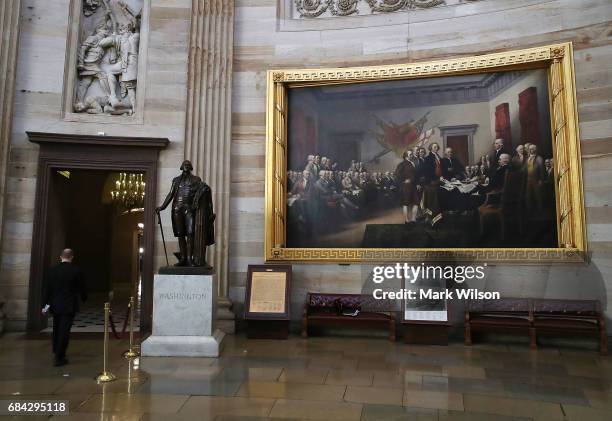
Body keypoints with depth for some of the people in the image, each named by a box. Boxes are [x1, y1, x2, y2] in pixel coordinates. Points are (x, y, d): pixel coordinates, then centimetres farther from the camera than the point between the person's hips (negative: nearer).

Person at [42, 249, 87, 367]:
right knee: (64, 331, 0)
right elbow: (82, 288, -2)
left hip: (55, 305, 4)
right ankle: (59, 358, 1)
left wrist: (45, 304, 5)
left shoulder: (52, 270, -3)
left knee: (56, 329, 21)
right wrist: (84, 298, 17)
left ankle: (57, 352, 37)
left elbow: (47, 289, -1)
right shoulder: (76, 271, -11)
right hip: (69, 306, -4)